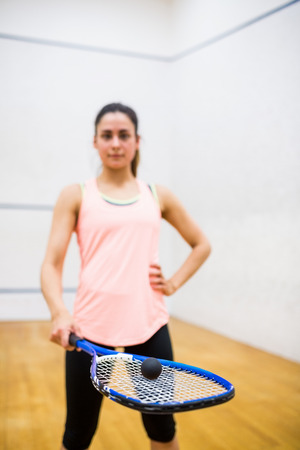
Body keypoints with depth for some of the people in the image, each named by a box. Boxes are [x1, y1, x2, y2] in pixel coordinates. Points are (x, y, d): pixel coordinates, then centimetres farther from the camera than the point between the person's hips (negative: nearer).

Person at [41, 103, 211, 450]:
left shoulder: (158, 197, 10)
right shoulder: (76, 196, 4)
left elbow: (201, 245, 21)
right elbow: (52, 264, -4)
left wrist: (174, 283, 6)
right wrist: (59, 312, -22)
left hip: (148, 324, 2)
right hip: (89, 327, -1)